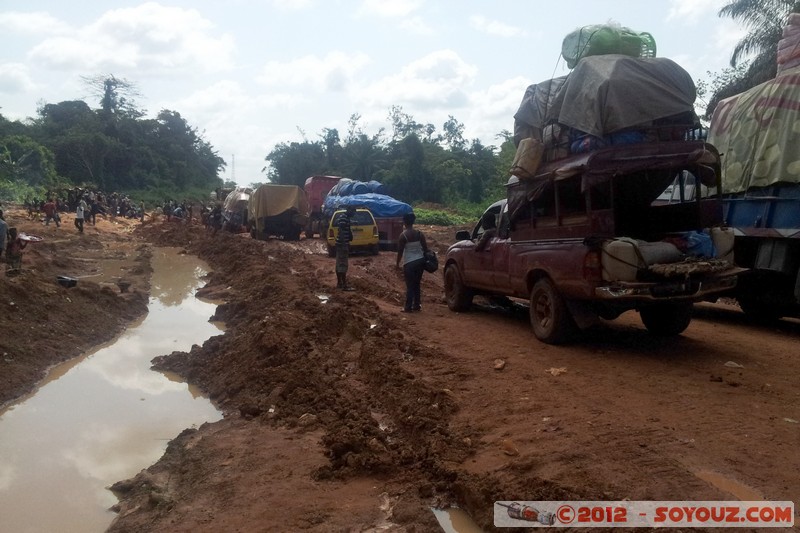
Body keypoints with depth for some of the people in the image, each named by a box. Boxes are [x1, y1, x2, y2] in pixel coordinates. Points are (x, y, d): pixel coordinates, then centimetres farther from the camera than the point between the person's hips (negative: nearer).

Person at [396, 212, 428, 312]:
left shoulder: (403, 235, -11)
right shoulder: (420, 233, 2)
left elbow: (400, 251, -9)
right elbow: (425, 248, 4)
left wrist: (397, 263, 3)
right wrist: (426, 259, 17)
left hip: (409, 263, -5)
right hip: (420, 261, 5)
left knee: (410, 285, 1)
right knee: (417, 284, 15)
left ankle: (408, 307, 4)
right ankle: (417, 305, 20)